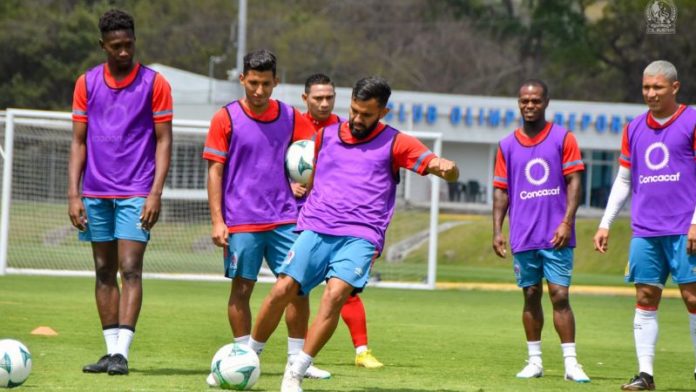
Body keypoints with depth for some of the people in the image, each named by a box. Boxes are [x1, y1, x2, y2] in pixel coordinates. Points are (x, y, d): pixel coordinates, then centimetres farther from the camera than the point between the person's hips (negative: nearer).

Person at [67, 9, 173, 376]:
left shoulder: (154, 83, -1)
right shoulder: (87, 83, 7)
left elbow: (163, 140, -2)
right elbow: (79, 141, 8)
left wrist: (156, 193, -11)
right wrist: (73, 194, 0)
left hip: (136, 194, -4)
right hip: (96, 193, 4)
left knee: (130, 269, -11)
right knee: (104, 271, 7)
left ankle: (122, 352, -15)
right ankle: (111, 350, 12)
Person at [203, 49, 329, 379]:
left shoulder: (290, 117, 5)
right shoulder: (226, 119, -3)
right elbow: (215, 171, -2)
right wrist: (217, 221, -8)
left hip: (284, 218, 3)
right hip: (241, 221, -3)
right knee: (242, 287, -1)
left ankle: (297, 359, 9)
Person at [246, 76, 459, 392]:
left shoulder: (395, 143, 6)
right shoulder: (326, 135, 15)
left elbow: (439, 166, -3)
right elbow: (308, 180, 29)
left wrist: (446, 168, -26)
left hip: (360, 237, -3)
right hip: (316, 229, 3)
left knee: (336, 294, -26)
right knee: (283, 289, -14)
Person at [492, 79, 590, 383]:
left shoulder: (564, 139, 1)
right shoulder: (507, 146, 9)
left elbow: (574, 182, -2)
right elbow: (501, 191, 11)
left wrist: (566, 223, -13)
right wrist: (497, 230, 1)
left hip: (556, 236, -3)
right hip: (523, 238, 3)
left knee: (560, 295, -7)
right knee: (530, 297, 7)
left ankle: (571, 363, -6)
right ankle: (534, 361, 14)